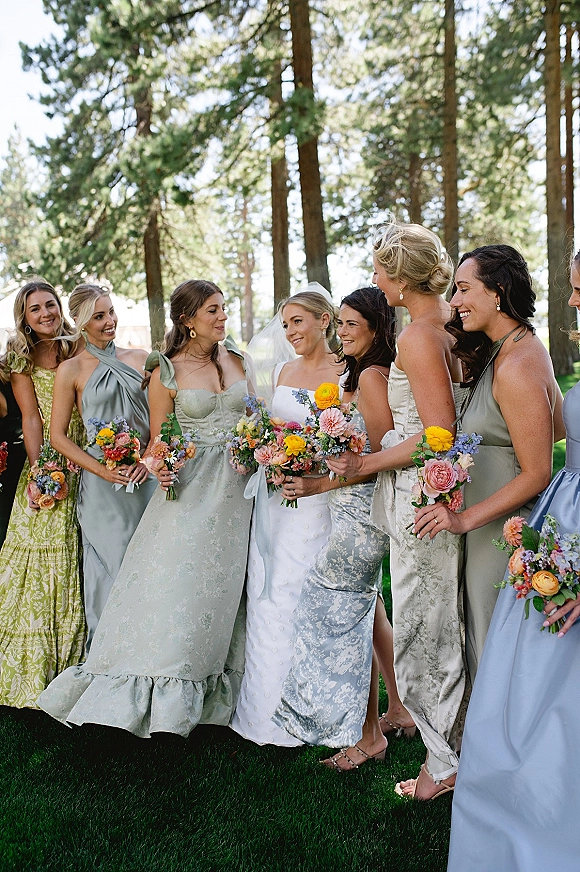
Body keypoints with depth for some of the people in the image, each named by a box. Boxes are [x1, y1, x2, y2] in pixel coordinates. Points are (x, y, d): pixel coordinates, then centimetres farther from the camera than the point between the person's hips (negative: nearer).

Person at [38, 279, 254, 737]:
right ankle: (162, 699, 2)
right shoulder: (166, 372, -3)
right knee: (175, 583, -8)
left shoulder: (237, 360, 9)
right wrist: (160, 467, -21)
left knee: (223, 587, 6)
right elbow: (157, 441, -1)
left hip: (238, 489, 4)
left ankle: (217, 696, 15)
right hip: (190, 488, -3)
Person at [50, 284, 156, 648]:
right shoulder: (71, 370, 0)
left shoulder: (139, 358, 8)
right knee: (110, 567, 2)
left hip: (146, 478, 3)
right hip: (102, 484, -3)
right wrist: (102, 470, -10)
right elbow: (58, 435, 0)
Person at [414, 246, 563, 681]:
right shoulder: (521, 347, 6)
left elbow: (537, 474, -22)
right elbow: (559, 425, 17)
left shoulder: (516, 368, -23)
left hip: (504, 529, -10)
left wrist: (466, 519, -21)